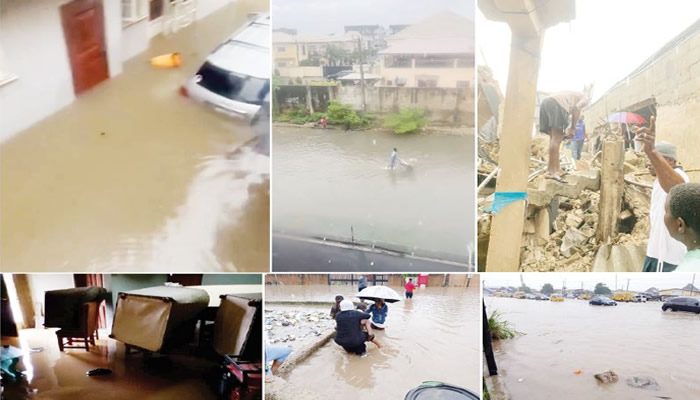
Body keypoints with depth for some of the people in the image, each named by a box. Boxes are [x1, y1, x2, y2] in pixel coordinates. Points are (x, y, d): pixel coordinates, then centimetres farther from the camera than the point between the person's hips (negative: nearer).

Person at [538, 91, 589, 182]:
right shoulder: (584, 98, 22)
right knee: (556, 138, -12)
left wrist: (561, 133, 28)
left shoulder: (569, 96, 42)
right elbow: (576, 108, 1)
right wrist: (572, 128, 0)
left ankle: (557, 170, 10)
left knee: (554, 138, 10)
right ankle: (550, 171, -20)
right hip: (556, 104, -8)